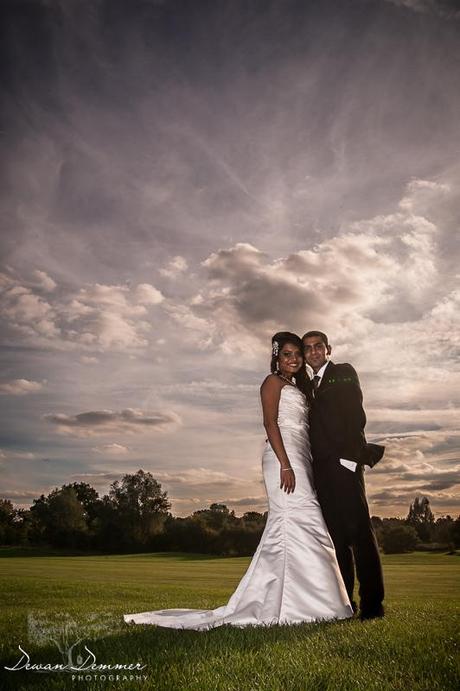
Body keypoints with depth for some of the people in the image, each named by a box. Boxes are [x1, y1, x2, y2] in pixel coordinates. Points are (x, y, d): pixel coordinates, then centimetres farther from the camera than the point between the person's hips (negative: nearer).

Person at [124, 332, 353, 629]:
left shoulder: (296, 388, 26)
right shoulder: (273, 382, 0)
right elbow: (270, 423, -11)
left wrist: (299, 467, 13)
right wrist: (285, 465, -20)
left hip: (300, 460, 9)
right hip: (284, 458, -9)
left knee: (284, 529, 7)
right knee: (298, 523, -13)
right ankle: (296, 604, -9)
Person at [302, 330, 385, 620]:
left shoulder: (344, 372, 5)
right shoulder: (310, 387, 24)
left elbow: (355, 414, -7)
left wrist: (350, 453, -17)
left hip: (344, 461, -6)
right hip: (321, 467, 7)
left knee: (359, 529, -7)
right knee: (336, 535, 7)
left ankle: (372, 603, -2)